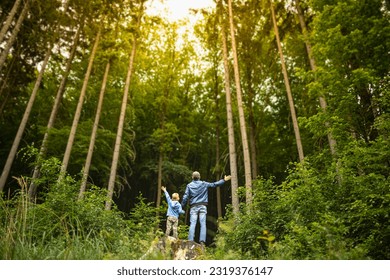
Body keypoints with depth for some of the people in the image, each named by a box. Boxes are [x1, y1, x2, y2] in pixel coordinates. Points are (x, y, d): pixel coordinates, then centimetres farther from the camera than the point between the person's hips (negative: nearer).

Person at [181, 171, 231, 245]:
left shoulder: (189, 185, 5)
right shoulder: (204, 184, 6)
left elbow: (185, 197, 1)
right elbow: (214, 184, 8)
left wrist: (182, 206, 8)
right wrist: (224, 180, 17)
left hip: (193, 206, 0)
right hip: (202, 206, 0)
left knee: (192, 224, -3)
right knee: (203, 224, -2)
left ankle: (190, 241, -11)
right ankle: (202, 240, -12)